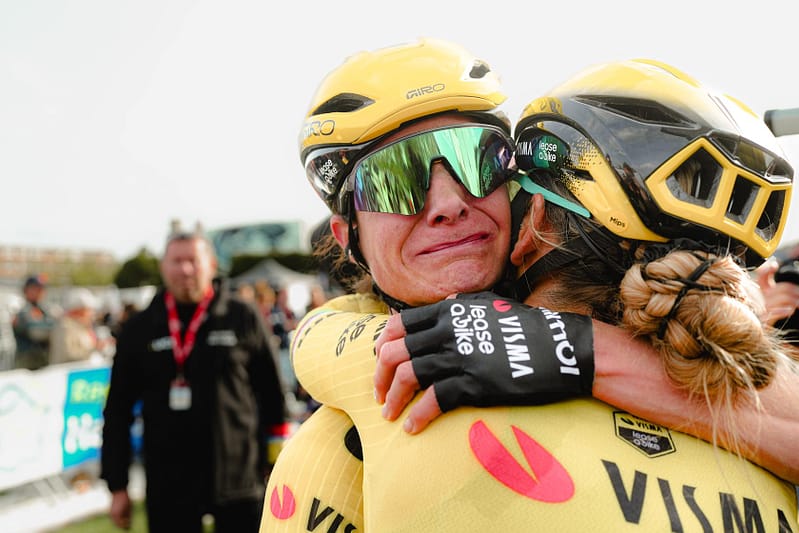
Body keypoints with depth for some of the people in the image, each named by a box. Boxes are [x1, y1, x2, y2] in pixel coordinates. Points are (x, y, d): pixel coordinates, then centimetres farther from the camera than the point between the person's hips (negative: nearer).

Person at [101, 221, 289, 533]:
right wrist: (117, 485, 5)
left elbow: (272, 398, 3)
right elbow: (118, 411, 8)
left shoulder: (243, 319, 0)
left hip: (240, 483, -1)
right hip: (167, 488, 2)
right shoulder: (138, 329, 4)